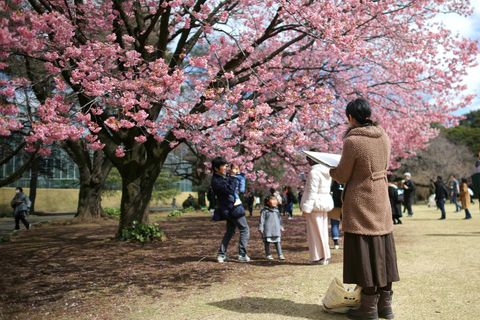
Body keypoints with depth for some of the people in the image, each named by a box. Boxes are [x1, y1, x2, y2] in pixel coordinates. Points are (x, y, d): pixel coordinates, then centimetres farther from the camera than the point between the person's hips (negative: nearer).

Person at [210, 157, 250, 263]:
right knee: (245, 230, -2)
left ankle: (221, 254, 19)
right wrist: (234, 178, -18)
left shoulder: (224, 177, 11)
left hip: (231, 208, 10)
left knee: (230, 231, 17)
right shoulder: (216, 181, -18)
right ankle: (242, 255, 1)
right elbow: (229, 189, -29)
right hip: (232, 209, -10)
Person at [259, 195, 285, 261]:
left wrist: (281, 227, 22)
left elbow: (279, 219, 21)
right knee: (267, 242, 4)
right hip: (267, 230, -4)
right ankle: (268, 255, 14)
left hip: (276, 230, 4)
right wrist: (261, 228, -10)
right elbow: (262, 220, -7)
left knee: (278, 242, 2)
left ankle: (280, 254, 4)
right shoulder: (265, 211, -6)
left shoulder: (276, 210, 12)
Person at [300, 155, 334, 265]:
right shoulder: (326, 171, 10)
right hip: (325, 202, 9)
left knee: (315, 231, -1)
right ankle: (325, 256, 21)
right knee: (323, 231, 15)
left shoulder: (314, 172, -17)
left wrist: (306, 209, -19)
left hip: (315, 205, -9)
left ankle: (319, 257, 4)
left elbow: (311, 192, -21)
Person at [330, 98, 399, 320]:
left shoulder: (352, 141, -17)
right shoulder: (384, 137, 3)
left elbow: (342, 176, -10)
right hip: (382, 200, 7)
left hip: (360, 203, -7)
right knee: (382, 250, 13)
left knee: (364, 252, 2)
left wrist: (329, 169, 9)